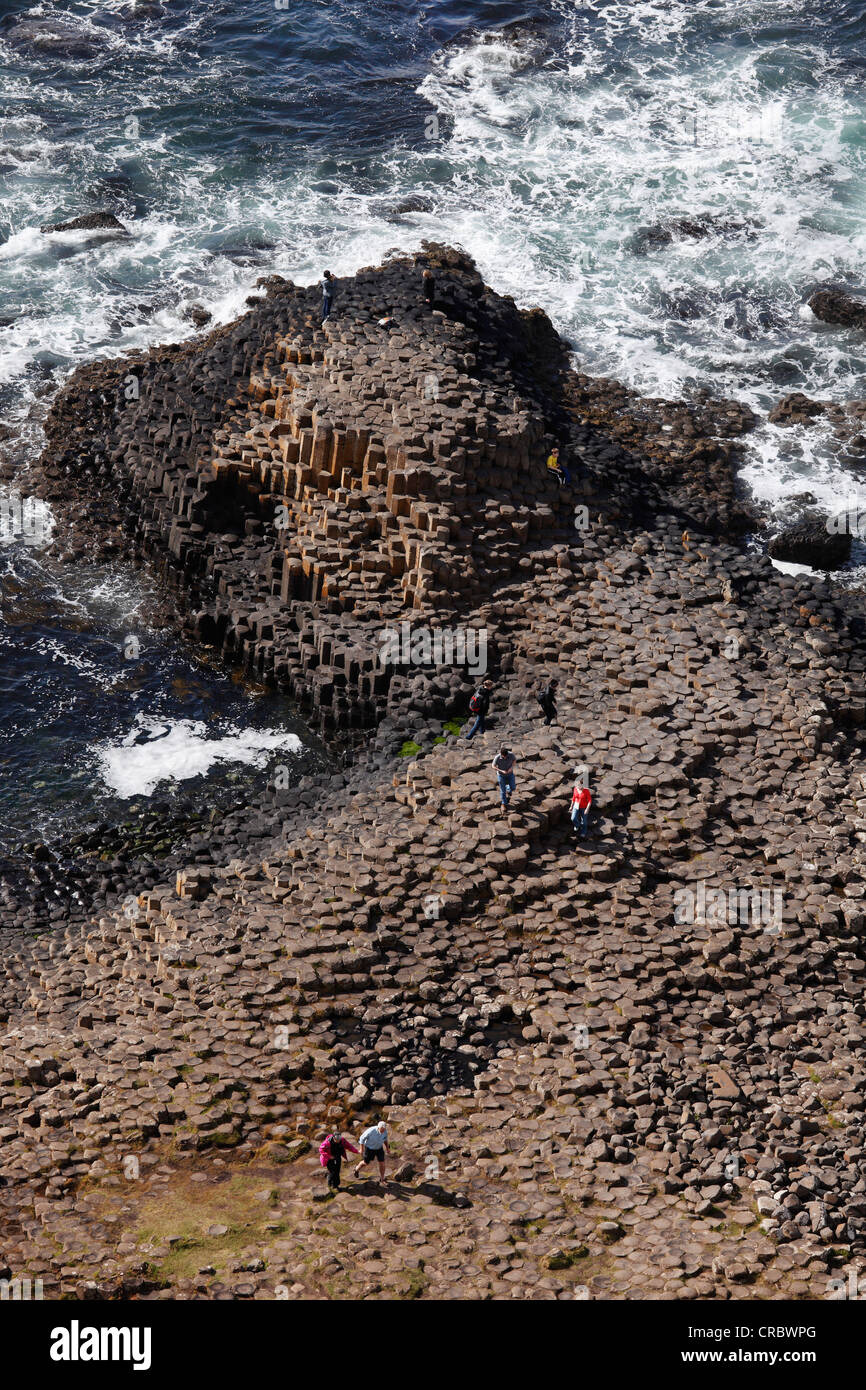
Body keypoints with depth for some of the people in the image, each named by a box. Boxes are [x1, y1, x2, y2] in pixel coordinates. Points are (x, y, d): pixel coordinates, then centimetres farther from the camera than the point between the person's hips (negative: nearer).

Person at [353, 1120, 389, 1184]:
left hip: (379, 1148, 3)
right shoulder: (371, 1131, -37)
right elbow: (362, 1138, -20)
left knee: (382, 1164, -1)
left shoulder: (385, 1130, -22)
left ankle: (382, 1179, 20)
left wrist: (387, 1148, 7)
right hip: (369, 1148, -3)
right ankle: (357, 1169, 50)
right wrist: (361, 1149, -15)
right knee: (366, 1162, 17)